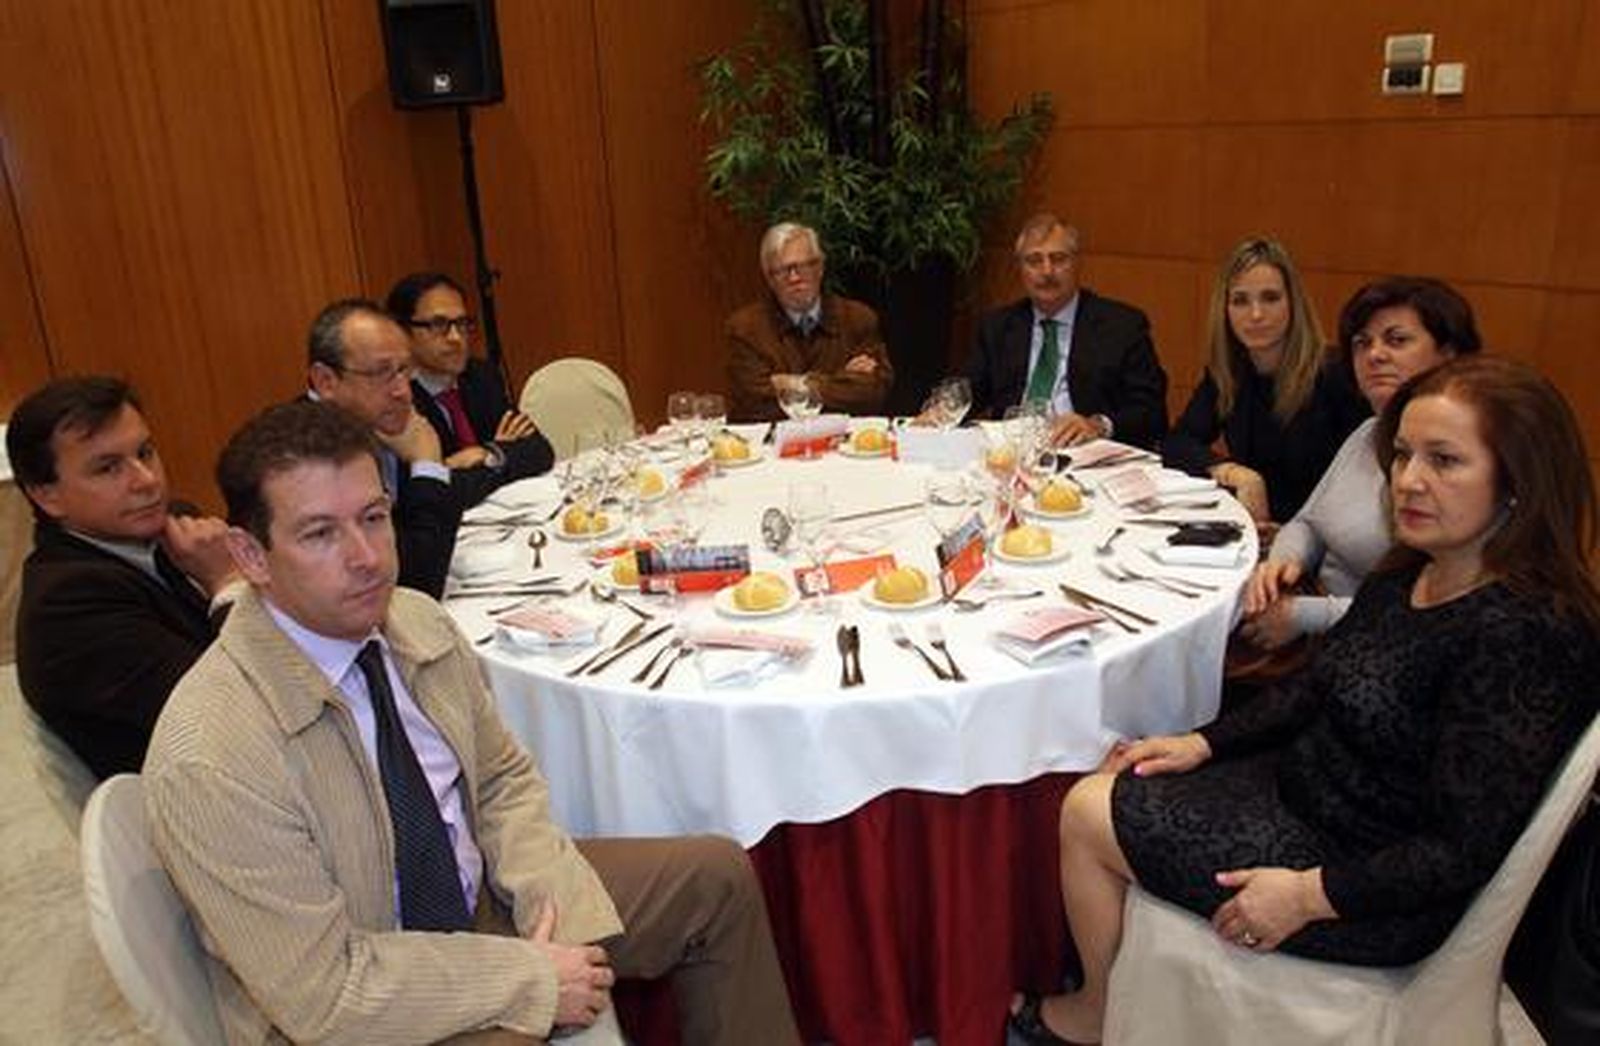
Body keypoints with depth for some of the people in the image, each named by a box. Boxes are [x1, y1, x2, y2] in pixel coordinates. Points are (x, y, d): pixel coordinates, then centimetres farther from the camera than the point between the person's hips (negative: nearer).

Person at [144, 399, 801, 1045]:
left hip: (484, 898, 7)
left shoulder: (420, 624, -8)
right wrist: (534, 980, -18)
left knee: (717, 878, 3)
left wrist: (552, 899, -11)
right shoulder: (208, 764, -27)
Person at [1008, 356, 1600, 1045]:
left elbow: (1468, 850, -27)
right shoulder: (1409, 574, -1)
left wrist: (1309, 893, -25)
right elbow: (1317, 688, 10)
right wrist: (1202, 743, 2)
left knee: (1088, 814, -5)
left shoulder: (1526, 633, -28)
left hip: (1377, 901, -9)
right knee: (1101, 794, 7)